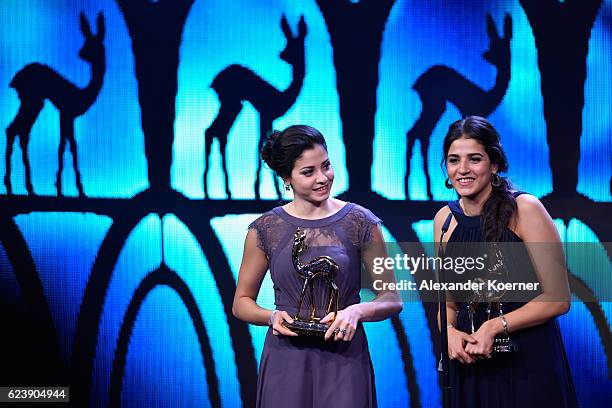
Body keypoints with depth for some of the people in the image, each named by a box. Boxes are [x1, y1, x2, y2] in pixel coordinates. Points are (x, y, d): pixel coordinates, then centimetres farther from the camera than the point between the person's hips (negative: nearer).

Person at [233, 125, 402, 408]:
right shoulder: (265, 230, 3)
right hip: (286, 361, 1)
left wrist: (357, 311, -17)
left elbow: (392, 299, 3)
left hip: (344, 361, -1)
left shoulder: (360, 223, 1)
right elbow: (241, 302, 11)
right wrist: (271, 317, -10)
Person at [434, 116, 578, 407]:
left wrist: (496, 326, -19)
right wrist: (450, 333, -7)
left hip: (529, 361, -4)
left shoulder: (524, 209, -11)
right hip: (471, 364, 4)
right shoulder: (444, 219, 4)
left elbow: (558, 299, -11)